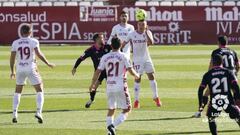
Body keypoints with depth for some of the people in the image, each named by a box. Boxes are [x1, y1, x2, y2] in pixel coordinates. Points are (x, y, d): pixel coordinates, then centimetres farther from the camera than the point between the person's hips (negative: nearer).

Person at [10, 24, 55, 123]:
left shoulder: (15, 43, 4)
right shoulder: (33, 41, -5)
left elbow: (12, 58, 4)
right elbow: (38, 54, -16)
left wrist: (12, 71, 15)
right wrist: (48, 63, -7)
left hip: (20, 69, 3)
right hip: (31, 68, -3)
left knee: (17, 92, 18)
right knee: (40, 91, 8)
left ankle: (14, 114, 8)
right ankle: (38, 112, -10)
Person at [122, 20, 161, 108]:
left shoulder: (148, 33, -4)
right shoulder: (132, 34, -6)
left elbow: (151, 43, -22)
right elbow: (124, 43, 4)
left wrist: (146, 32, -28)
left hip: (147, 58, 2)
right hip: (137, 60, -2)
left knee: (151, 77, 2)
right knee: (137, 79, -3)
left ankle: (156, 97, 15)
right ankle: (136, 100, 4)